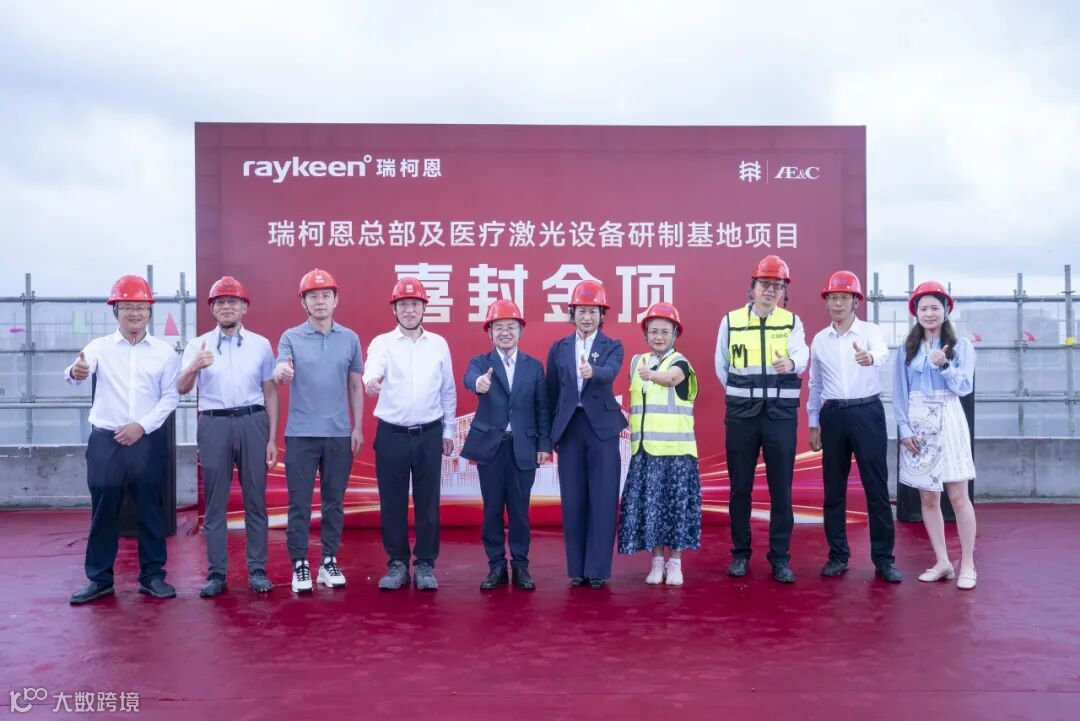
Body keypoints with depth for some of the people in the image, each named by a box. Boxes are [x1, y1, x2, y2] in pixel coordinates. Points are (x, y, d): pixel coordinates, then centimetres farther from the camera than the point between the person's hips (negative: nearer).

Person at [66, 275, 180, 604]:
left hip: (148, 440, 0)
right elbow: (77, 374, -17)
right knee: (103, 511, 5)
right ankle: (99, 578, 16)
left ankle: (152, 576, 16)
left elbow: (170, 397, 1)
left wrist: (142, 426, -11)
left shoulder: (165, 352, 4)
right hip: (105, 440, 0)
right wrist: (76, 372, -42)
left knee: (150, 510, 6)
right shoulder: (99, 347, 2)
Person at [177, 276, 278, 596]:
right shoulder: (198, 345, 6)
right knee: (215, 502, 5)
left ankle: (257, 570, 13)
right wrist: (194, 367, -26)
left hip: (252, 423, 0)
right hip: (214, 425, 0)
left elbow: (270, 392, 8)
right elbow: (181, 389, -4)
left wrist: (272, 438, 3)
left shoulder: (260, 344, 7)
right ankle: (216, 573, 13)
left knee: (255, 499, 5)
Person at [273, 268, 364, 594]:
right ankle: (300, 565, 12)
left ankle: (329, 561, 20)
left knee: (334, 501, 9)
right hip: (301, 433, -2)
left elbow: (355, 386, 9)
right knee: (299, 503, 2)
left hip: (339, 434, 2)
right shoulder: (291, 337, 1)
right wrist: (280, 373, -40)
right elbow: (280, 371, -16)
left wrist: (357, 427, 5)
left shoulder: (350, 339, 6)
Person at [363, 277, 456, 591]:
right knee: (392, 503, 5)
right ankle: (397, 564, 18)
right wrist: (371, 381, -47)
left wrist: (448, 430, 11)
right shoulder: (382, 343, -1)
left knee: (427, 502, 5)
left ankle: (425, 564, 16)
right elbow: (373, 369, -23)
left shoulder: (438, 344, 6)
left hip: (429, 434, 1)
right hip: (391, 434, -1)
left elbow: (448, 390, 12)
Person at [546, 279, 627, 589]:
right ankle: (576, 567, 15)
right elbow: (551, 392, 11)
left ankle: (598, 568, 8)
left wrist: (592, 371, -42)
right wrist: (550, 434, 8)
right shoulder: (558, 348, 9)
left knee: (603, 500, -1)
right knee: (573, 501, 5)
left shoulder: (612, 346, 3)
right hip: (569, 428, 2)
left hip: (602, 427, -2)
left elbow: (610, 372, -19)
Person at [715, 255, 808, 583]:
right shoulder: (731, 321, 4)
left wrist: (790, 364, -39)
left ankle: (780, 557, 13)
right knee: (739, 486, 6)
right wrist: (744, 393, 12)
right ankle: (740, 553, 19)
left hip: (781, 413, 0)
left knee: (781, 487, 2)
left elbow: (802, 354, -17)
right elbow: (721, 366, 13)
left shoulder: (792, 321, 3)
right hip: (741, 413, 1)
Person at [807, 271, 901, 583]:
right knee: (833, 489, 7)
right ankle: (838, 555, 17)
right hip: (832, 415, 3)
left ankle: (883, 558, 7)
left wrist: (870, 357, -50)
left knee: (876, 487, -1)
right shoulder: (819, 339, 9)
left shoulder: (870, 331, -2)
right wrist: (813, 423, 13)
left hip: (867, 412, -3)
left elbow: (882, 353, -26)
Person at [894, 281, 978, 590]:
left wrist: (944, 365, -19)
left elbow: (964, 387, -4)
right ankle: (942, 563, 15)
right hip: (917, 425, 2)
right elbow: (899, 392, 4)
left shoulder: (961, 345, 2)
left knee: (958, 496, -3)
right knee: (928, 498, 6)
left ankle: (967, 565, 6)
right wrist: (905, 428, -5)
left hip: (948, 423, -2)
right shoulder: (907, 349, 7)